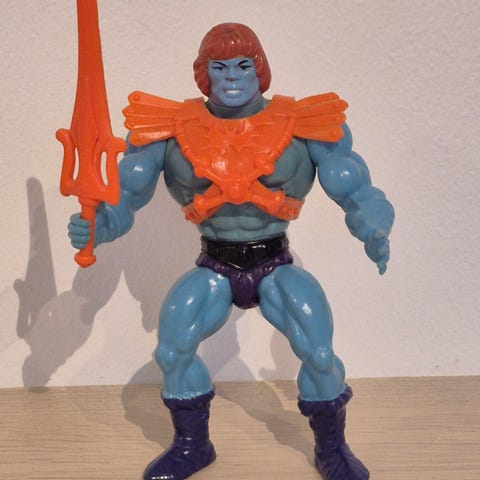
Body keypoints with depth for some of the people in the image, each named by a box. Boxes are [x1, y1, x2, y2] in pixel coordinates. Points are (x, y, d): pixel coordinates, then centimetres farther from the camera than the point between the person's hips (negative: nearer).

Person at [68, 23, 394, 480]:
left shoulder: (303, 123, -8)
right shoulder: (172, 129, -6)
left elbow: (357, 193, -7)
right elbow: (126, 193, -5)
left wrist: (374, 232, -28)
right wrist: (97, 224, -26)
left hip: (276, 267, -1)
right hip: (214, 269, 1)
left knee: (319, 354, -19)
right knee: (172, 351, -18)